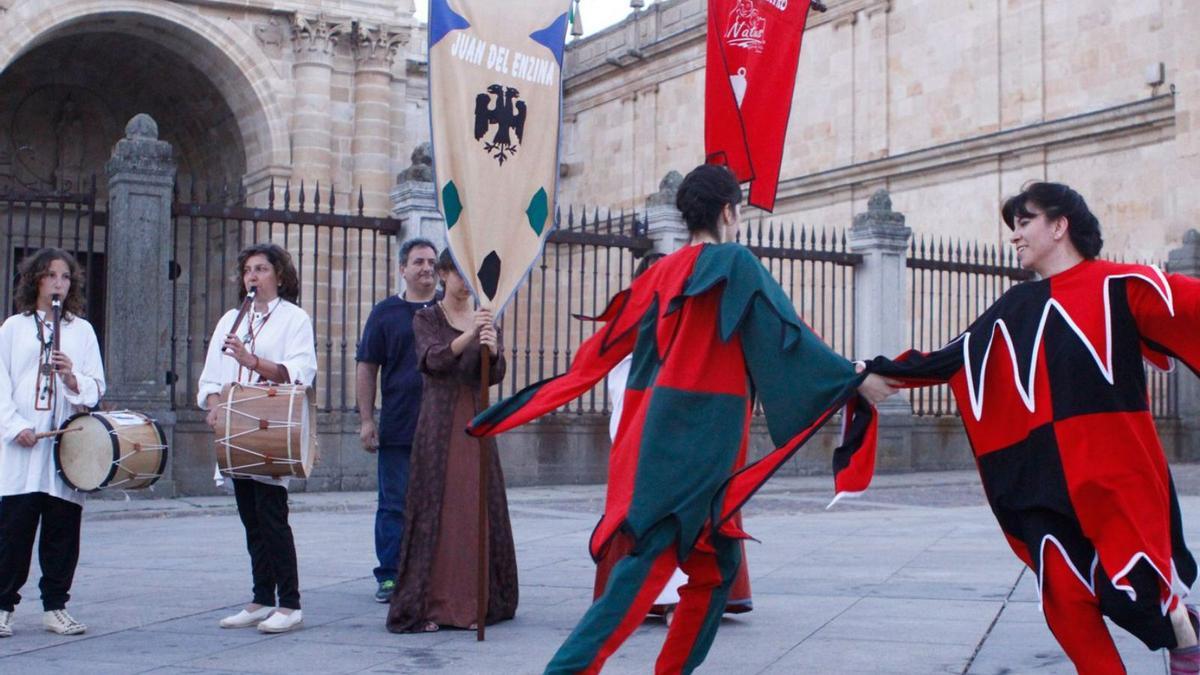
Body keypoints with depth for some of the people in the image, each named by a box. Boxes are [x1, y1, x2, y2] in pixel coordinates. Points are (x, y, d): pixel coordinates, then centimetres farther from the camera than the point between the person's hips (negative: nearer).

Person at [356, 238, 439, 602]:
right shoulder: (385, 313, 7)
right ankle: (389, 576, 13)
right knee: (395, 504, 4)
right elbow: (367, 368, 6)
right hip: (398, 429, -1)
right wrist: (366, 419, -1)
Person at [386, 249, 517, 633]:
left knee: (478, 510, 0)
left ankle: (474, 602, 7)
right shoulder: (427, 319, 4)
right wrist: (468, 335, -31)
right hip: (438, 423, -3)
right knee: (435, 511, -5)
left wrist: (492, 348, -25)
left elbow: (496, 375, -3)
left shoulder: (486, 319, 11)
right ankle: (427, 605, -1)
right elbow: (434, 360, -15)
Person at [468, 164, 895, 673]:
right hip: (701, 436, -7)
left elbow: (604, 347, 16)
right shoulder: (735, 264, -5)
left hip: (663, 433, 8)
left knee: (717, 562, 15)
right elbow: (785, 335, -9)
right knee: (650, 560, -9)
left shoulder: (662, 272, 14)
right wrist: (856, 379, -3)